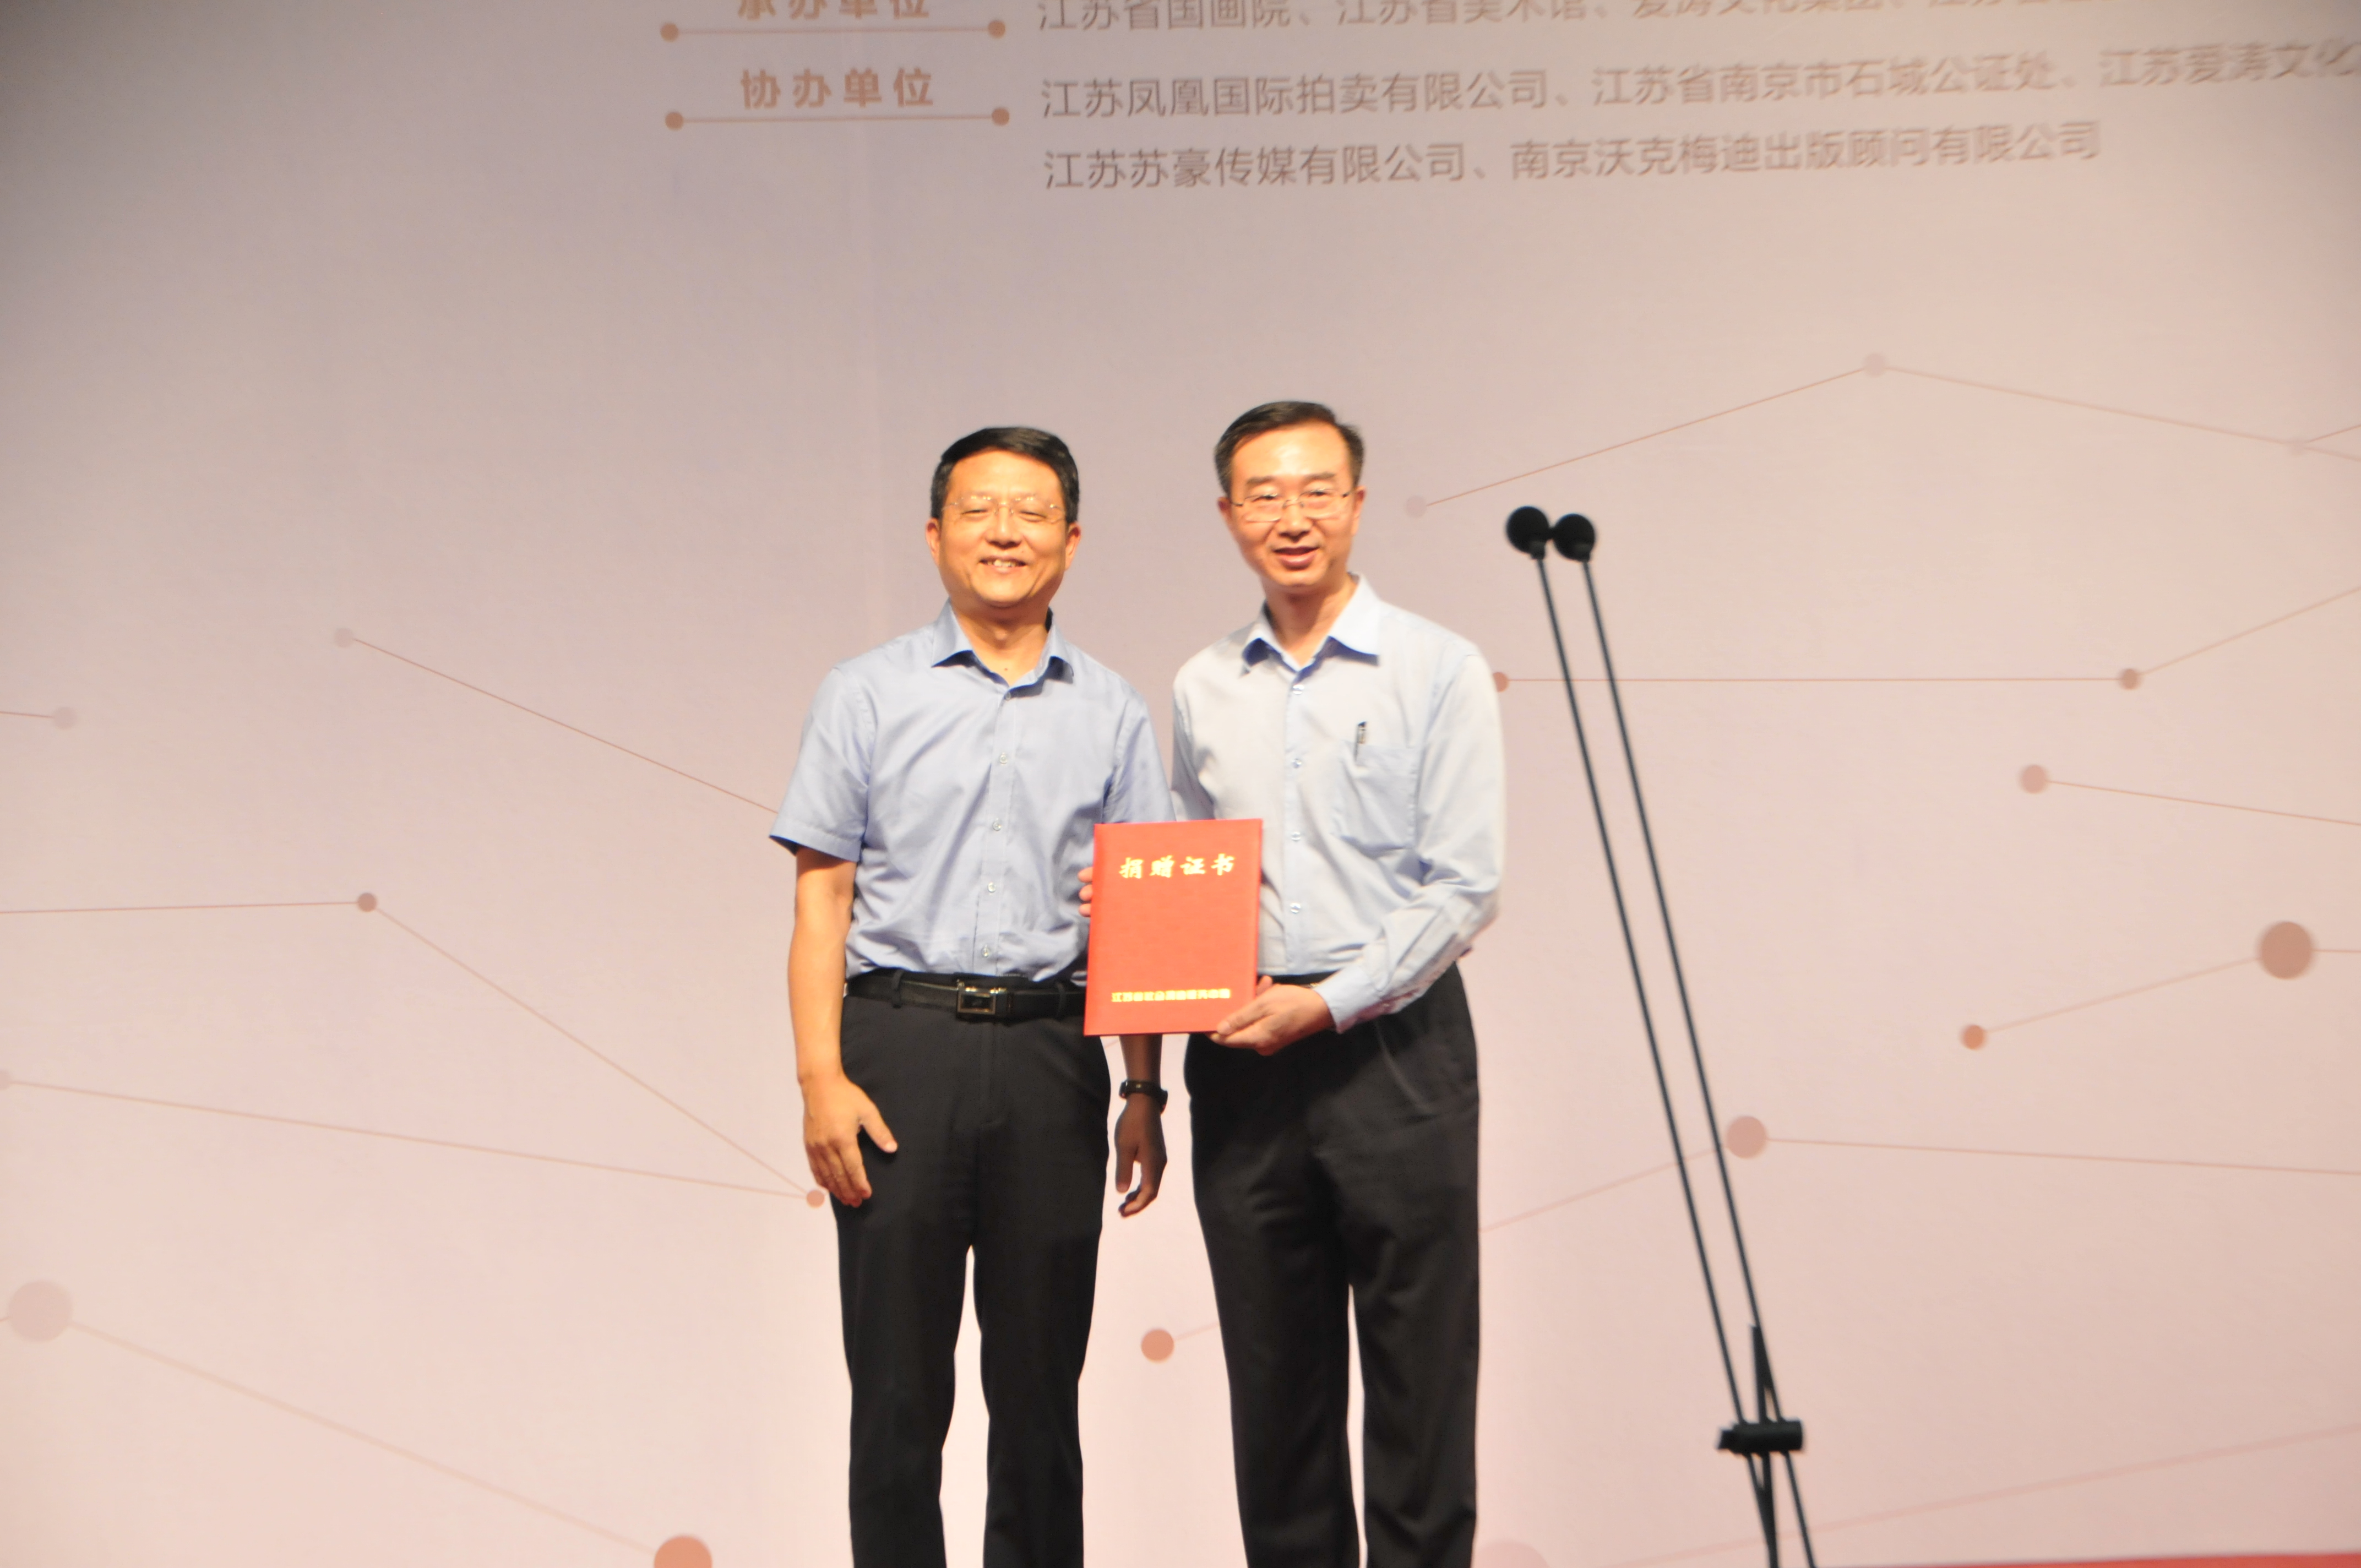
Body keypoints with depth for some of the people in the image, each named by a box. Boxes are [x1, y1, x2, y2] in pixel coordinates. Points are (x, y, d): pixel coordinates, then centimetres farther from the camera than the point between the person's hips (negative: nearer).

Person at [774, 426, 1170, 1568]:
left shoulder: (1109, 710, 11)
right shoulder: (866, 694, 6)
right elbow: (821, 895, 2)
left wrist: (1143, 1091, 5)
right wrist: (820, 1076, -8)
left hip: (1052, 1054, 2)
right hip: (900, 1043, -1)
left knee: (1041, 1380, 8)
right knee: (898, 1381, 2)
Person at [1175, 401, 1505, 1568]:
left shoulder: (1440, 671, -2)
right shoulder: (1201, 689, 12)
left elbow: (1465, 889, -7)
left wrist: (1327, 1003, -14)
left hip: (1394, 1045, -4)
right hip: (1242, 1063, 4)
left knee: (1418, 1371, 2)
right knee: (1273, 1374, 10)